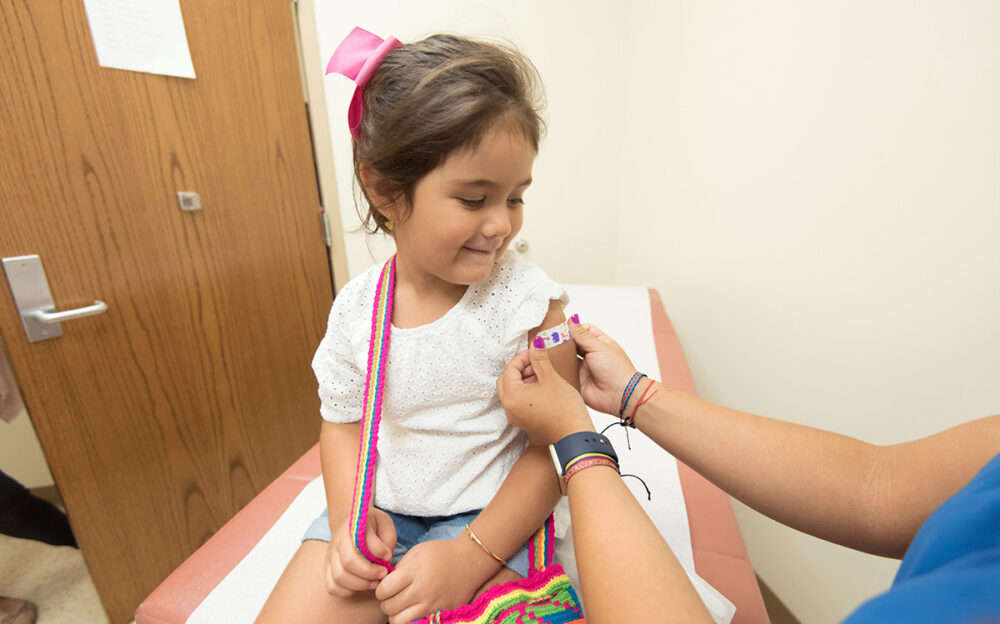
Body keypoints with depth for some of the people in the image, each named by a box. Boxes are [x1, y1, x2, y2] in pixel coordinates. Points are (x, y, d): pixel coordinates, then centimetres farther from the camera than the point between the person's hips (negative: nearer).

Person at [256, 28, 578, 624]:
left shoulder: (529, 300, -18)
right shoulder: (356, 306, -8)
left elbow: (556, 446, -14)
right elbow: (343, 421, 6)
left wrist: (469, 556, -18)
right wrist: (350, 515, -9)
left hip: (489, 519, -2)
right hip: (379, 514, 4)